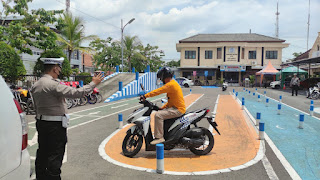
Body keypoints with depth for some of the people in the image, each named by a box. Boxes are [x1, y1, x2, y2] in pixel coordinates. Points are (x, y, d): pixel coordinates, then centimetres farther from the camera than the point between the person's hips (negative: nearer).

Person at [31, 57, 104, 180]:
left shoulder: (35, 85, 8)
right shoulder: (53, 84, -21)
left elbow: (37, 106, 14)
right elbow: (76, 93, -25)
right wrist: (93, 83, -17)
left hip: (41, 122, 9)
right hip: (55, 125, -9)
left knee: (42, 153, 18)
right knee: (55, 155, 0)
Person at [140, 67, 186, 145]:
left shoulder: (171, 84, -16)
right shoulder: (173, 83, 17)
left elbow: (158, 91, -24)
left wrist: (145, 96, -23)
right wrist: (162, 107, 16)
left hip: (178, 109, -11)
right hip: (175, 107, 11)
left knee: (158, 115, -22)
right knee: (159, 113, 20)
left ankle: (159, 137, -18)